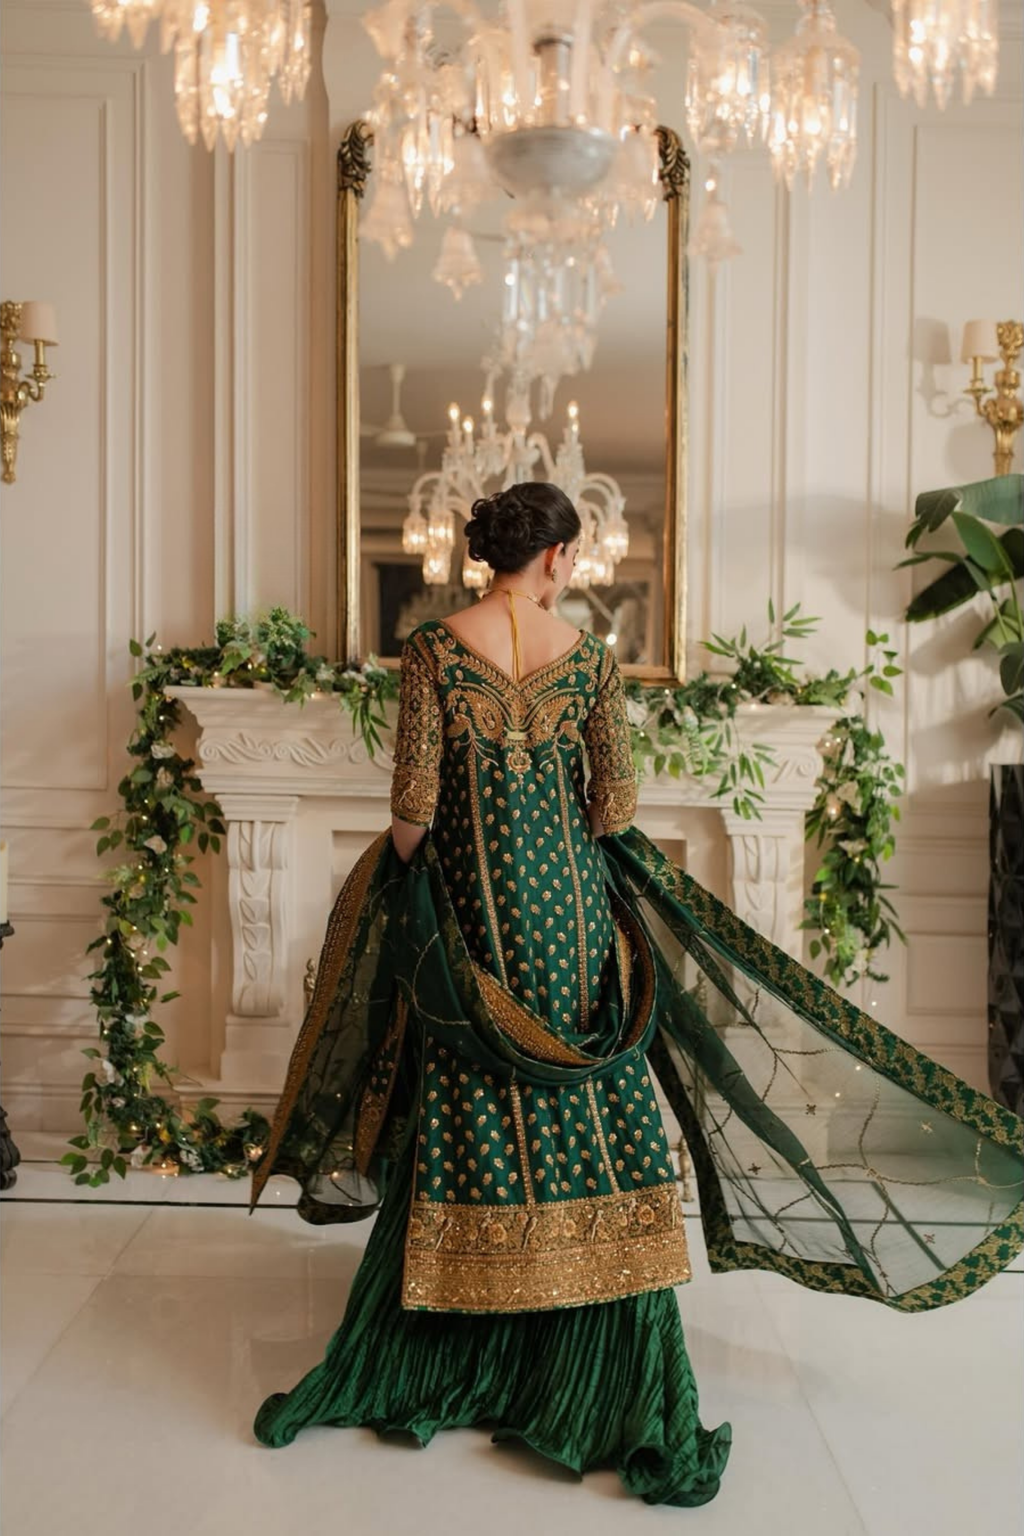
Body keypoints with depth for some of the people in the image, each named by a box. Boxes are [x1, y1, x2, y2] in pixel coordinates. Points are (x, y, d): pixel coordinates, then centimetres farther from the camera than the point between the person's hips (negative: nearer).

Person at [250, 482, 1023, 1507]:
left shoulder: (433, 650, -6)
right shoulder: (590, 660, -2)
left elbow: (413, 806, -9)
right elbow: (613, 813, 0)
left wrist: (400, 897, 6)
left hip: (467, 910, 0)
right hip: (568, 910, 1)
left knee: (464, 1122, 9)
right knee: (586, 1115, 9)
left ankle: (430, 1370, 21)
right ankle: (603, 1392, 17)